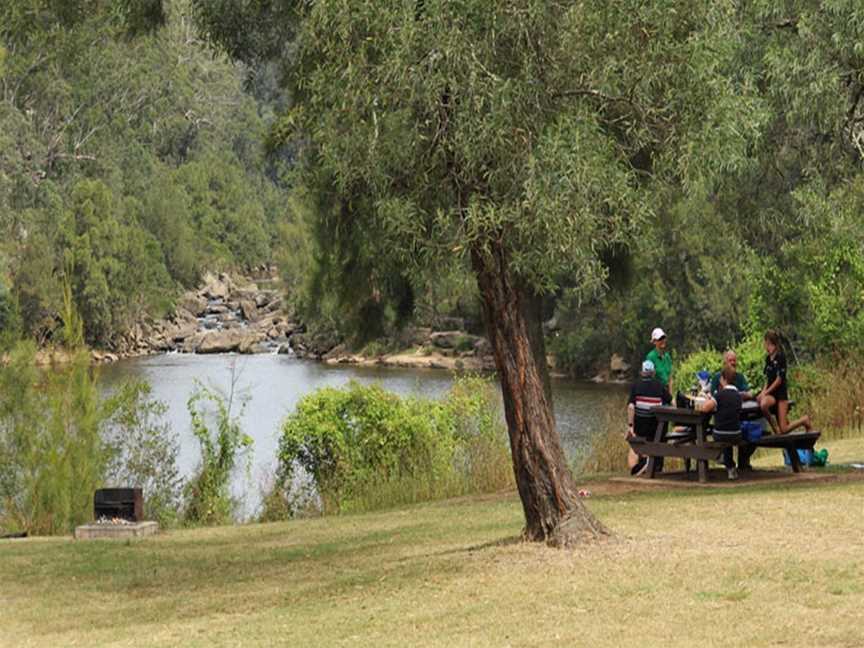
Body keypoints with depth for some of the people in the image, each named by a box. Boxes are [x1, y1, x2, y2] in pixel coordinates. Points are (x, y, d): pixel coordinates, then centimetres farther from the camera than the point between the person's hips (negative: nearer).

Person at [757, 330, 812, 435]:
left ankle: (805, 420, 15)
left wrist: (765, 392, -13)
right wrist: (763, 391, -3)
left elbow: (779, 380, -13)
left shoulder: (780, 357, -11)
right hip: (771, 393, 6)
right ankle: (774, 427, -8)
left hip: (781, 393, -6)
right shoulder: (768, 358, 11)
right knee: (763, 404, -31)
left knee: (783, 430, -11)